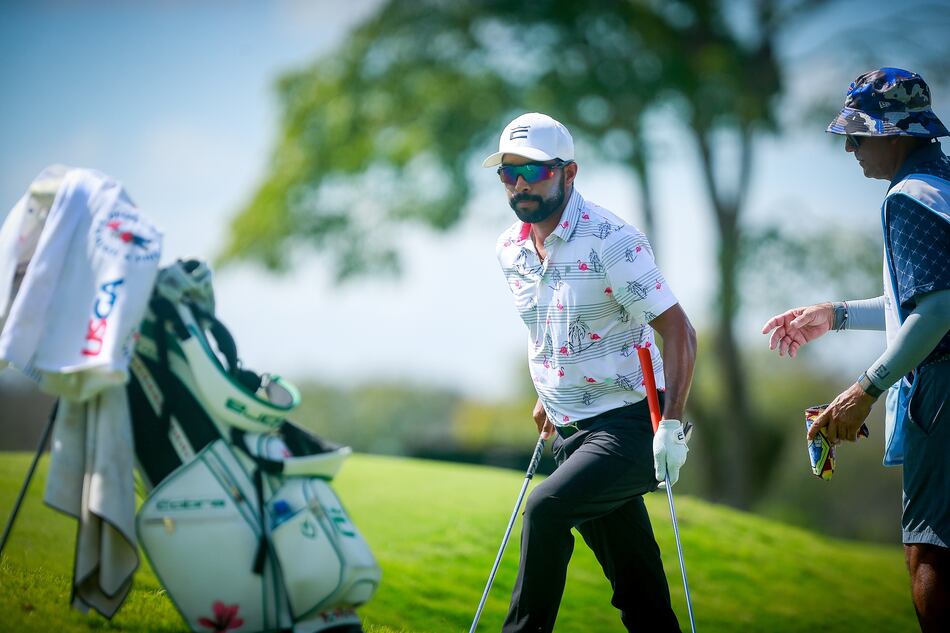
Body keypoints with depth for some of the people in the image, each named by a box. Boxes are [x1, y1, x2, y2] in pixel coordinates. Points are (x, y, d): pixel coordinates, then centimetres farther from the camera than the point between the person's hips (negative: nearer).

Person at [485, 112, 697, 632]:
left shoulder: (611, 240, -15)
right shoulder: (510, 248, 6)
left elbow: (678, 331, -16)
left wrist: (671, 423, -23)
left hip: (628, 426, -7)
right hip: (571, 432, 7)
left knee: (545, 510, -28)